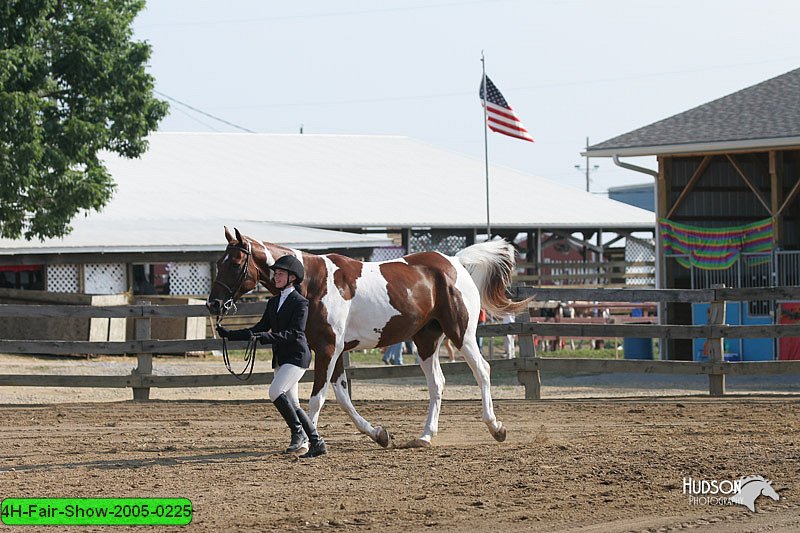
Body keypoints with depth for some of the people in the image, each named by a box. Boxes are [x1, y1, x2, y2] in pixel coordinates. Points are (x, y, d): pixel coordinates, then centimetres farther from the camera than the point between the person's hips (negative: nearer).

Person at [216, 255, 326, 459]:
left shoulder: (300, 303, -10)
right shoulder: (273, 302, 14)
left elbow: (295, 333, -21)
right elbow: (260, 328, 16)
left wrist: (266, 337, -33)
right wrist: (230, 334, 7)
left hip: (297, 356, -8)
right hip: (281, 358, 8)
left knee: (275, 391, -22)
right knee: (291, 403, 6)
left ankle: (299, 434, -11)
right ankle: (317, 443, 13)